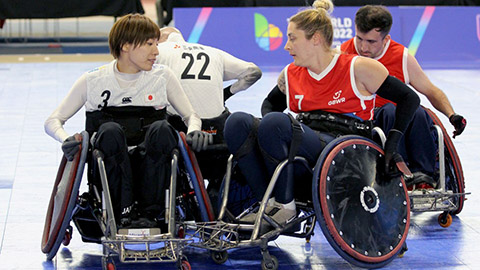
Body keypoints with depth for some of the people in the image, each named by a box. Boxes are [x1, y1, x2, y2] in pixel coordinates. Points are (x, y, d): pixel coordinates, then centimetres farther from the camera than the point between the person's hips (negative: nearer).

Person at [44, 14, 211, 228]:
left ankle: (150, 213, -26)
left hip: (148, 167, 1)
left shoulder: (163, 76, 8)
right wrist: (67, 140, -19)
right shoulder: (93, 80, 3)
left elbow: (190, 115, 15)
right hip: (109, 167, -1)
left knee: (161, 129, -29)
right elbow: (53, 121, 5)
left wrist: (194, 131, -10)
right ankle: (124, 211, -28)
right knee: (110, 130, -32)